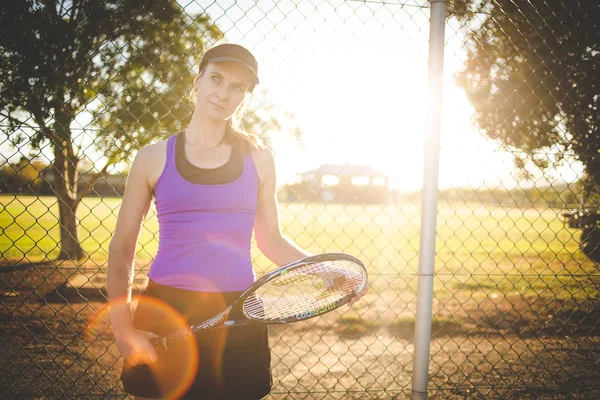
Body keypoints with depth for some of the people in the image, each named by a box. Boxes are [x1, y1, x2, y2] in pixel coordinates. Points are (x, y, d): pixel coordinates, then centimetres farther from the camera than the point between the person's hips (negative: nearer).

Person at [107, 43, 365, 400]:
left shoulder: (258, 159, 5)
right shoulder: (153, 158, 0)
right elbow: (122, 249, 3)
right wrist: (122, 328, -7)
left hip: (238, 317, 1)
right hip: (164, 314, -1)